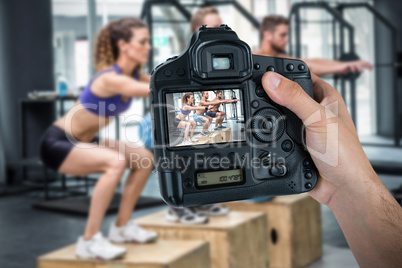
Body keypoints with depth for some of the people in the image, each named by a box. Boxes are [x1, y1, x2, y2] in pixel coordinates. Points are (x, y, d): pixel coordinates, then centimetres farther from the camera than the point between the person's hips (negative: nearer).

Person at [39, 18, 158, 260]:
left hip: (83, 142, 9)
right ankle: (90, 241, -24)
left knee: (144, 158, 1)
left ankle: (122, 227, 13)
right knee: (116, 162, -32)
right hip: (58, 143, -9)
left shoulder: (134, 75, 0)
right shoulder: (111, 78, -27)